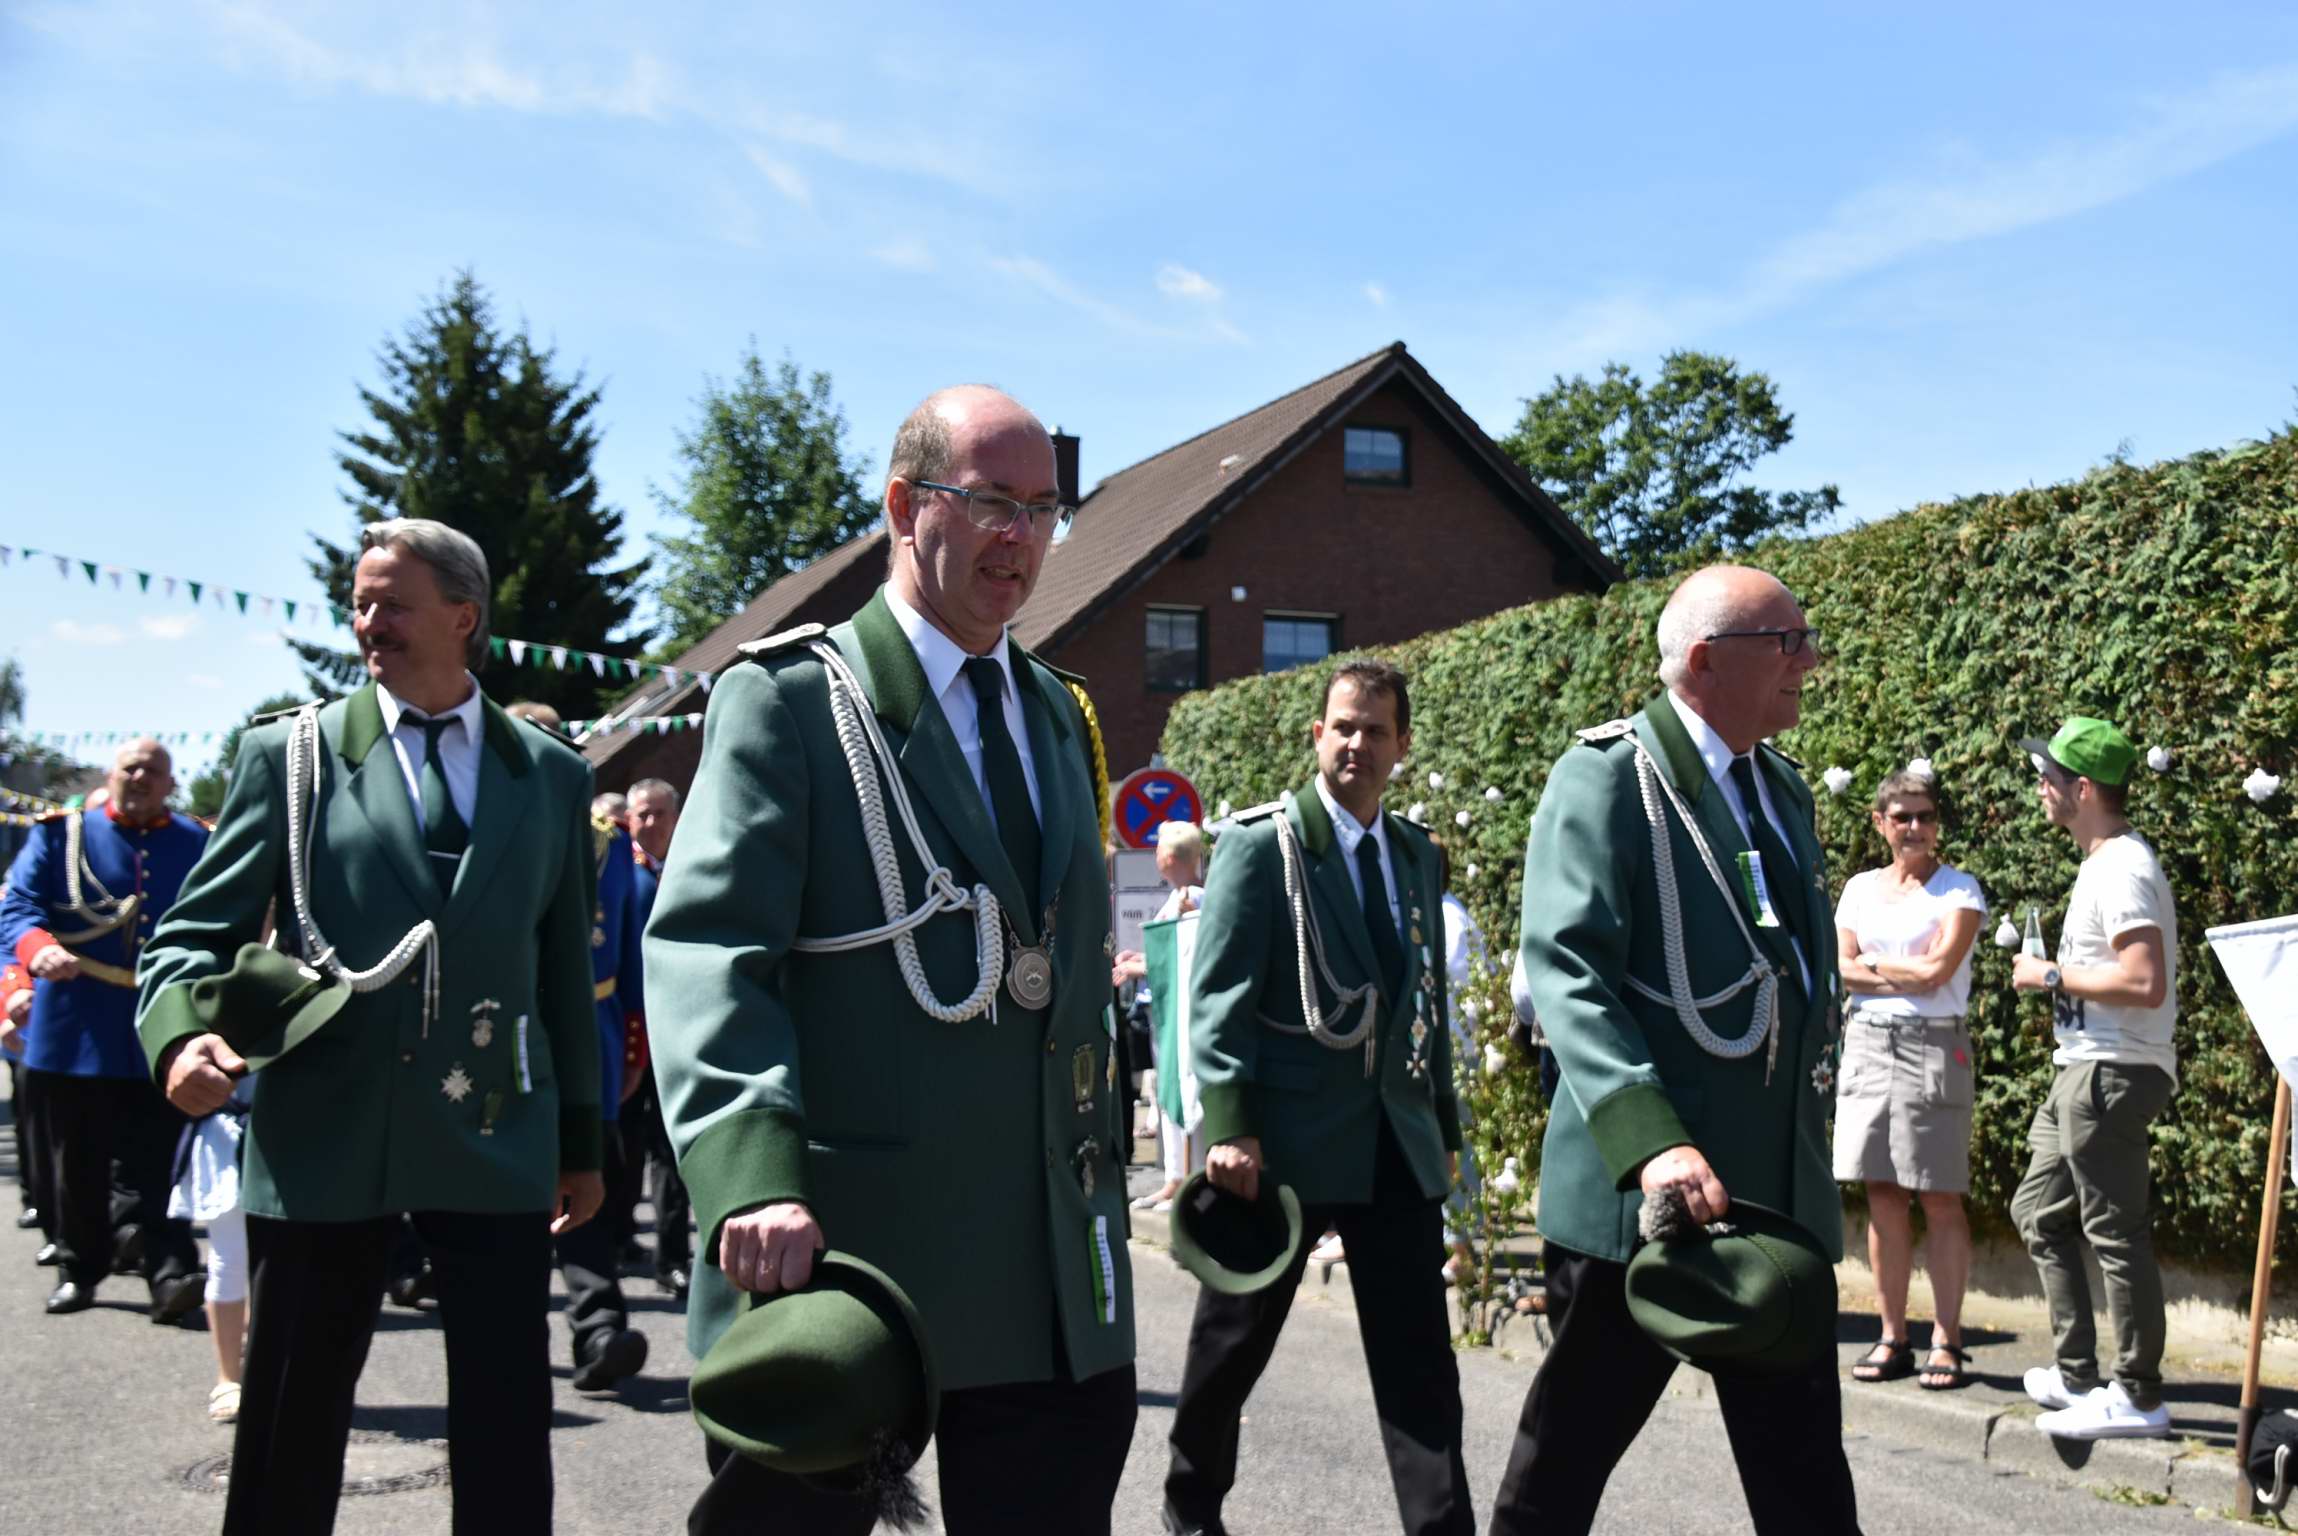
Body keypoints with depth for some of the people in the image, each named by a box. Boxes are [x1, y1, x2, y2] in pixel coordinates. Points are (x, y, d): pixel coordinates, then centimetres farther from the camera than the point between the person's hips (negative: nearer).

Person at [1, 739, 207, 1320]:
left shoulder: (198, 845, 10)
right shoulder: (60, 834, 7)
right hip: (76, 1029, 1)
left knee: (157, 1163, -4)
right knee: (77, 1163, 10)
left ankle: (171, 1274, -6)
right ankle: (78, 1269, 24)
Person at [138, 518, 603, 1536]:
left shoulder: (551, 776, 9)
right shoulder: (288, 755, 5)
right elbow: (198, 932, 3)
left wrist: (581, 1139, 13)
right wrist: (182, 1032, -19)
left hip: (494, 1139, 1)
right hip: (323, 1138, 0)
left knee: (507, 1429, 4)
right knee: (289, 1425, 10)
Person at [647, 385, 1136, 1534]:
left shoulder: (1060, 713, 16)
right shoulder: (787, 700, -6)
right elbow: (707, 952, -17)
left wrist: (1101, 1171, 16)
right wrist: (753, 1180, -30)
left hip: (1052, 1269, 6)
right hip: (834, 1247, -5)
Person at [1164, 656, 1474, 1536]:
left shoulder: (1416, 854, 11)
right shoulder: (1263, 843, -6)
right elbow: (1219, 997, -12)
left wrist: (1444, 1122, 14)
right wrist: (1229, 1125, -20)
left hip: (1397, 1140, 4)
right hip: (1287, 1136, -4)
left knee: (1419, 1359, 1)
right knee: (1232, 1343, 12)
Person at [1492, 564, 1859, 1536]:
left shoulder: (1785, 788, 15)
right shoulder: (1606, 775, -10)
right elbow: (1566, 972, -21)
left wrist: (1815, 1102, 16)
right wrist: (1652, 1141, -31)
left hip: (1782, 1192, 7)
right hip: (1640, 1189, -7)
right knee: (1567, 1455, 8)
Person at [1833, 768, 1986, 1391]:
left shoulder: (1958, 889, 1)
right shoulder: (1860, 888, 13)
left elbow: (1937, 969, -11)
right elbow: (1840, 969, 3)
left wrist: (1874, 964, 0)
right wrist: (1907, 976, -7)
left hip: (1934, 1047, -4)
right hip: (1867, 1043, 4)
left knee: (1939, 1199, -2)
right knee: (1882, 1196, 5)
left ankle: (1947, 1341, 6)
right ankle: (1893, 1338, 13)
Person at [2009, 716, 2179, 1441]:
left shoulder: (2122, 870, -18)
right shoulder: (2108, 861, 15)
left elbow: (2146, 983, -27)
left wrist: (2054, 975, -17)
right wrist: (2058, 974, 10)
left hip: (2112, 1074, -11)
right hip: (2084, 1069, 11)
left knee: (2114, 1233, -3)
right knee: (2039, 1213, 17)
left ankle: (2138, 1396, 7)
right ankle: (2077, 1374, 23)